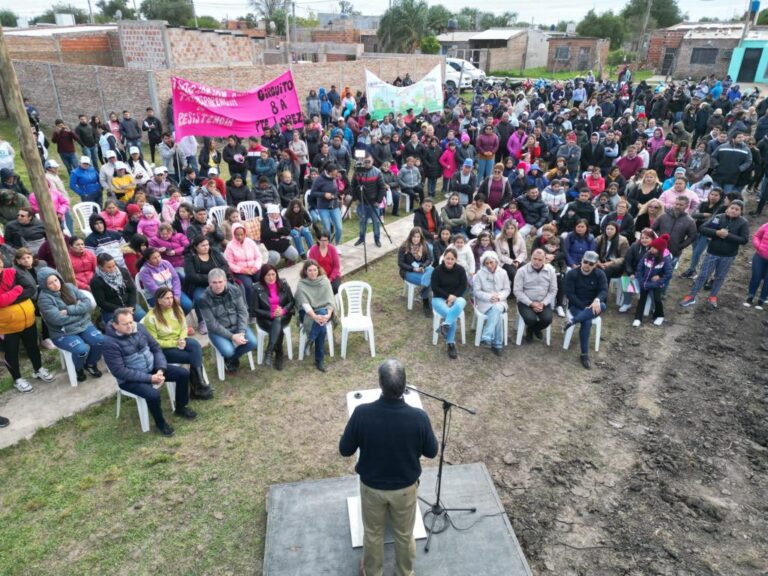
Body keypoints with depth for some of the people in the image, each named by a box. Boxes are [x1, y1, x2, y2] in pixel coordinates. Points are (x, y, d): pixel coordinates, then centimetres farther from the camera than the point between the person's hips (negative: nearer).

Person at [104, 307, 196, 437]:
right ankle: (160, 423, -1)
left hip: (152, 368, 6)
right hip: (130, 379, -6)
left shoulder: (139, 328, -5)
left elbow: (156, 348, 2)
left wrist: (161, 369, -14)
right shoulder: (110, 342, -22)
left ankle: (181, 408, 19)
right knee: (153, 394, -32)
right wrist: (149, 378, -24)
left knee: (183, 373, -4)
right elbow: (119, 371, -23)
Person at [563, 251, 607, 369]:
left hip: (592, 305, 3)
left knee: (602, 306, -35)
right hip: (576, 305, -3)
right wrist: (584, 307, -21)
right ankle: (585, 354, -24)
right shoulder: (571, 274, -5)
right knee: (587, 322, -33)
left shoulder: (600, 274, 2)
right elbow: (569, 294, -11)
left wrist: (597, 300, -35)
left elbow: (604, 291, -11)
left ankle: (572, 321, -33)